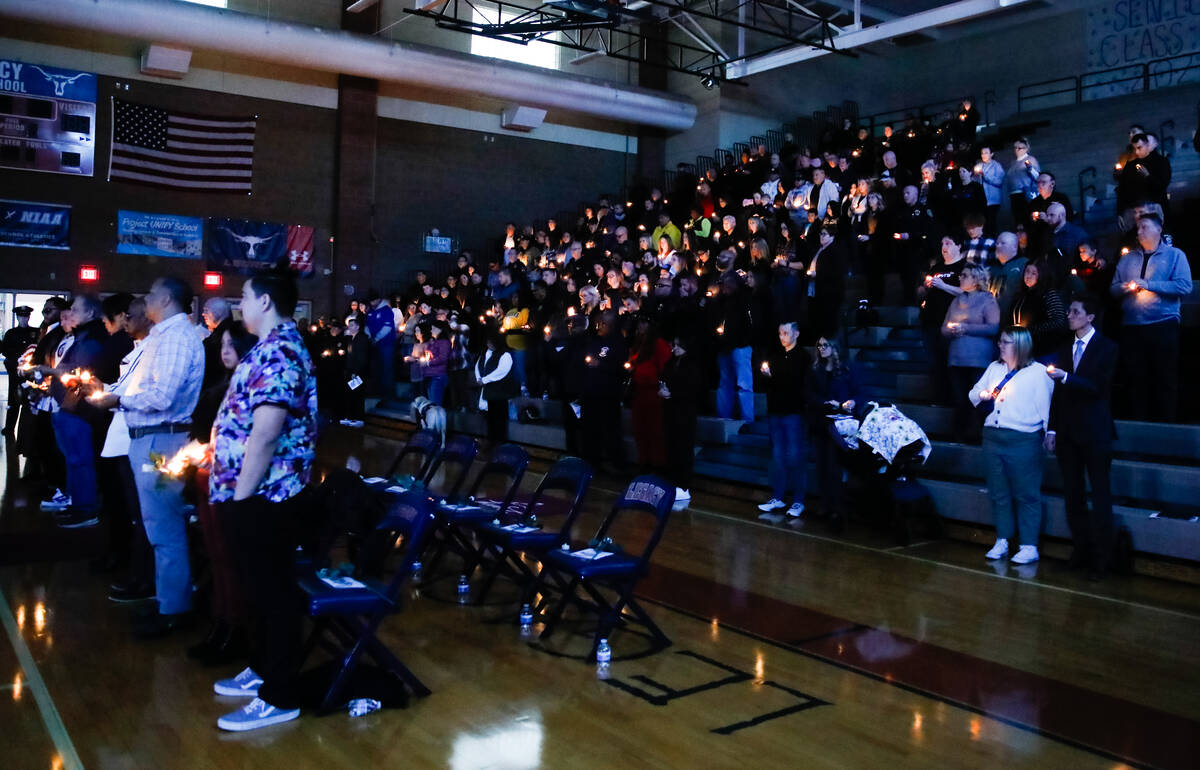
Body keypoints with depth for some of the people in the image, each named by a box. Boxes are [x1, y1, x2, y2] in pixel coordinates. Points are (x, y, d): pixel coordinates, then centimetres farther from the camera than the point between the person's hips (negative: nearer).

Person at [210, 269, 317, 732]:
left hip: (261, 496, -10)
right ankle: (262, 668, 36)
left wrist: (239, 495, -22)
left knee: (271, 592, -1)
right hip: (251, 494, 10)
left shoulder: (278, 352, -20)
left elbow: (265, 434, -27)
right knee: (257, 587, 20)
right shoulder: (272, 348, 14)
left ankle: (279, 698, 9)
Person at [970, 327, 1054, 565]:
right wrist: (983, 395, -1)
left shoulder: (1038, 372, -1)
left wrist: (1047, 433, -9)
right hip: (992, 437, 6)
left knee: (1026, 494, -2)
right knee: (998, 492, 11)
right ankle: (1002, 541, 20)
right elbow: (973, 393, 21)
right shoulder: (994, 367, 17)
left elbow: (1045, 408, -3)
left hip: (1023, 441, -6)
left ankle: (1029, 546, 4)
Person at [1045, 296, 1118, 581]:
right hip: (1068, 433, 6)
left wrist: (1065, 377, -26)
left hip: (1095, 432, -6)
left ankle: (1101, 558, 6)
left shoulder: (1106, 348, -4)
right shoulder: (1065, 349, 12)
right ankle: (1081, 549, 20)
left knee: (1100, 496, 0)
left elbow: (1099, 386, -15)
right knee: (1072, 495, 10)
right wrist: (1052, 429, 8)